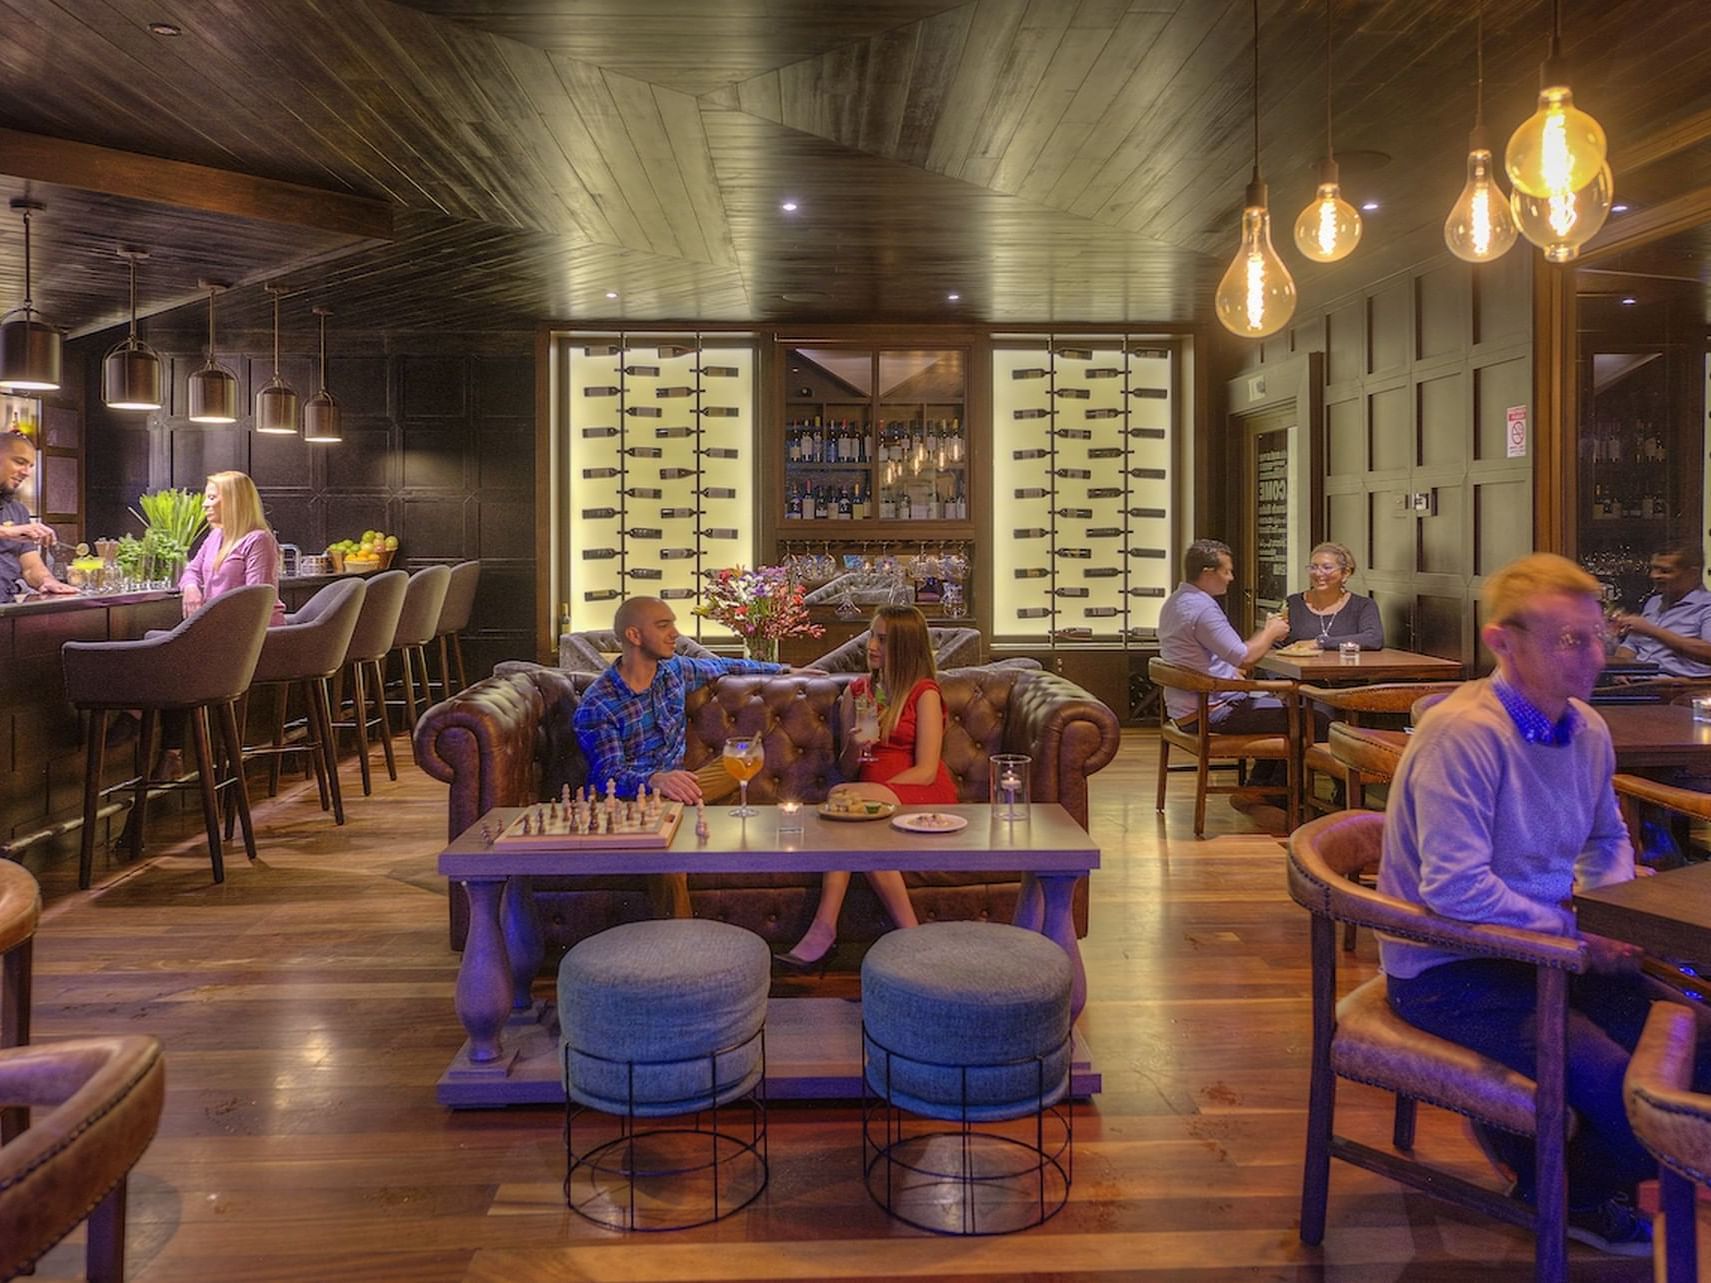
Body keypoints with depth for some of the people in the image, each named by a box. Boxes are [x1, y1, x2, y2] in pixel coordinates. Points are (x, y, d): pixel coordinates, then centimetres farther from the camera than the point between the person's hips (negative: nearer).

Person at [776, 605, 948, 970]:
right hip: (872, 796, 4)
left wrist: (872, 792, -16)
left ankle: (824, 930, -32)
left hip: (925, 797, -4)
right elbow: (847, 769, 15)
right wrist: (854, 748, -8)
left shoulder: (924, 693, 1)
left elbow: (925, 771, -8)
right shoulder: (855, 692, 17)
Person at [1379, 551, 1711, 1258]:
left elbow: (1607, 842, 22)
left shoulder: (1588, 730, 3)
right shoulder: (1463, 734, -23)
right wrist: (1575, 936, -20)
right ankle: (1576, 1194, 18)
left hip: (1545, 951, 8)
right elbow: (1455, 889, -29)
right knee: (1622, 1087, -19)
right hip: (1449, 974, -8)